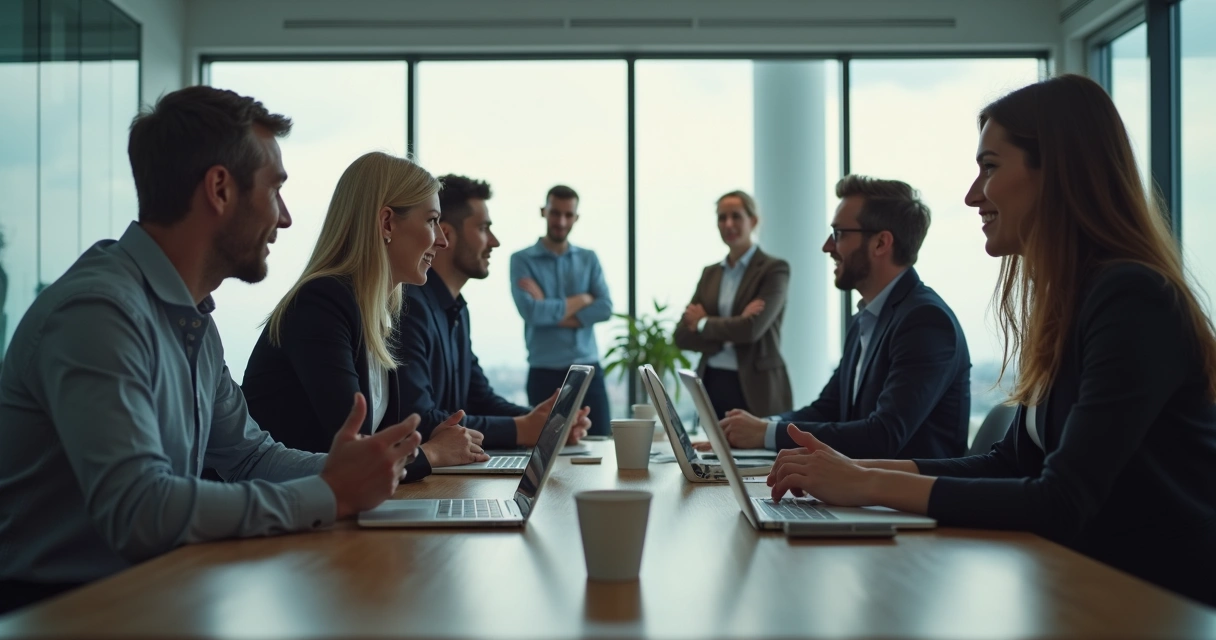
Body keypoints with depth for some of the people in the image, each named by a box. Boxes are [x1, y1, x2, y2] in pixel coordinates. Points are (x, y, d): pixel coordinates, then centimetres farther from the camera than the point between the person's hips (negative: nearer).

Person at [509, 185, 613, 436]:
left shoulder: (589, 259, 11)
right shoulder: (522, 260, 0)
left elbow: (605, 308, -3)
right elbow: (531, 311, -14)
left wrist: (552, 314, -11)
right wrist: (582, 299, -4)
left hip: (589, 370, 3)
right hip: (545, 373, -3)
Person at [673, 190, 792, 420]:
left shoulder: (774, 269, -4)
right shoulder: (710, 273, 12)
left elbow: (751, 329, -17)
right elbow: (682, 335, 2)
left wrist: (703, 323, -2)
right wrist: (731, 332, -13)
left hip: (755, 389, -5)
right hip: (712, 386, 5)